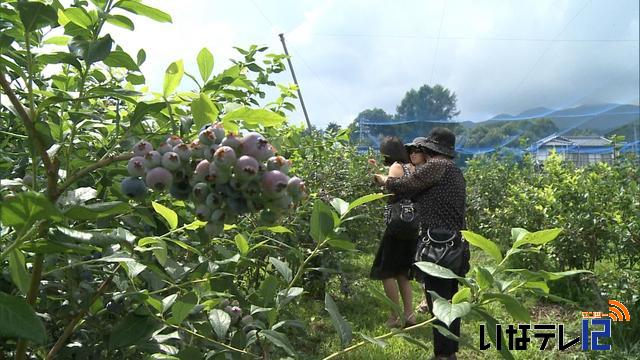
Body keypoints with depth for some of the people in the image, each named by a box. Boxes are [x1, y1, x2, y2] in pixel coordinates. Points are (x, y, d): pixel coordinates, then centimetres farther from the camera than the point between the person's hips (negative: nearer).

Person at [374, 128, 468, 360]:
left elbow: (405, 187, -4)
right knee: (449, 302, 16)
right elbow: (419, 192, 22)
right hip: (455, 246, 9)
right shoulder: (455, 172, 18)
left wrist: (384, 180, 14)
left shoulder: (437, 166, -10)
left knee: (438, 304, -3)